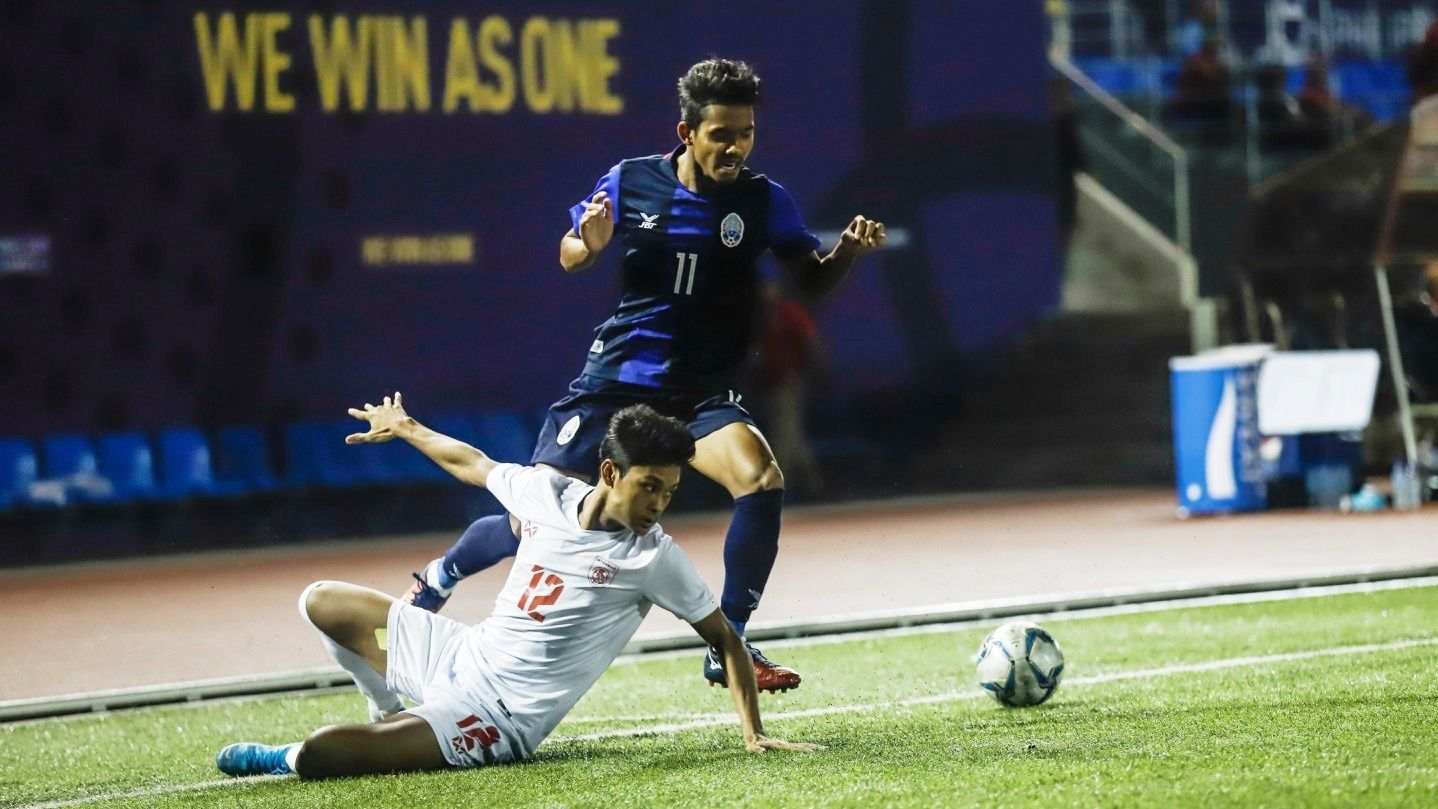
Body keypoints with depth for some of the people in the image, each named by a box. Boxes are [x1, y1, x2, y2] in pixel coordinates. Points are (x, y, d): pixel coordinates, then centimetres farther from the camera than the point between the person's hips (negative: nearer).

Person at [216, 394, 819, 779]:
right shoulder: (544, 492, -2)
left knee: (317, 756, -24)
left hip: (501, 719, -6)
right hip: (463, 654, 7)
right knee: (323, 602, 17)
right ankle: (392, 717, 28)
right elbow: (474, 464, 19)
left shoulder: (655, 557, -16)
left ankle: (285, 759, 13)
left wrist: (754, 733, -16)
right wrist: (407, 428, 33)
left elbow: (724, 639, -8)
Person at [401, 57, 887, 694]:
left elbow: (812, 281, -7)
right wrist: (587, 245, -15)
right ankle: (438, 578, 33)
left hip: (702, 394, 0)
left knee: (762, 480, -28)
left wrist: (847, 252, -27)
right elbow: (569, 256, 8)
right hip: (615, 379, 0)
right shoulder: (629, 182, -5)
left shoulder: (764, 200, -6)